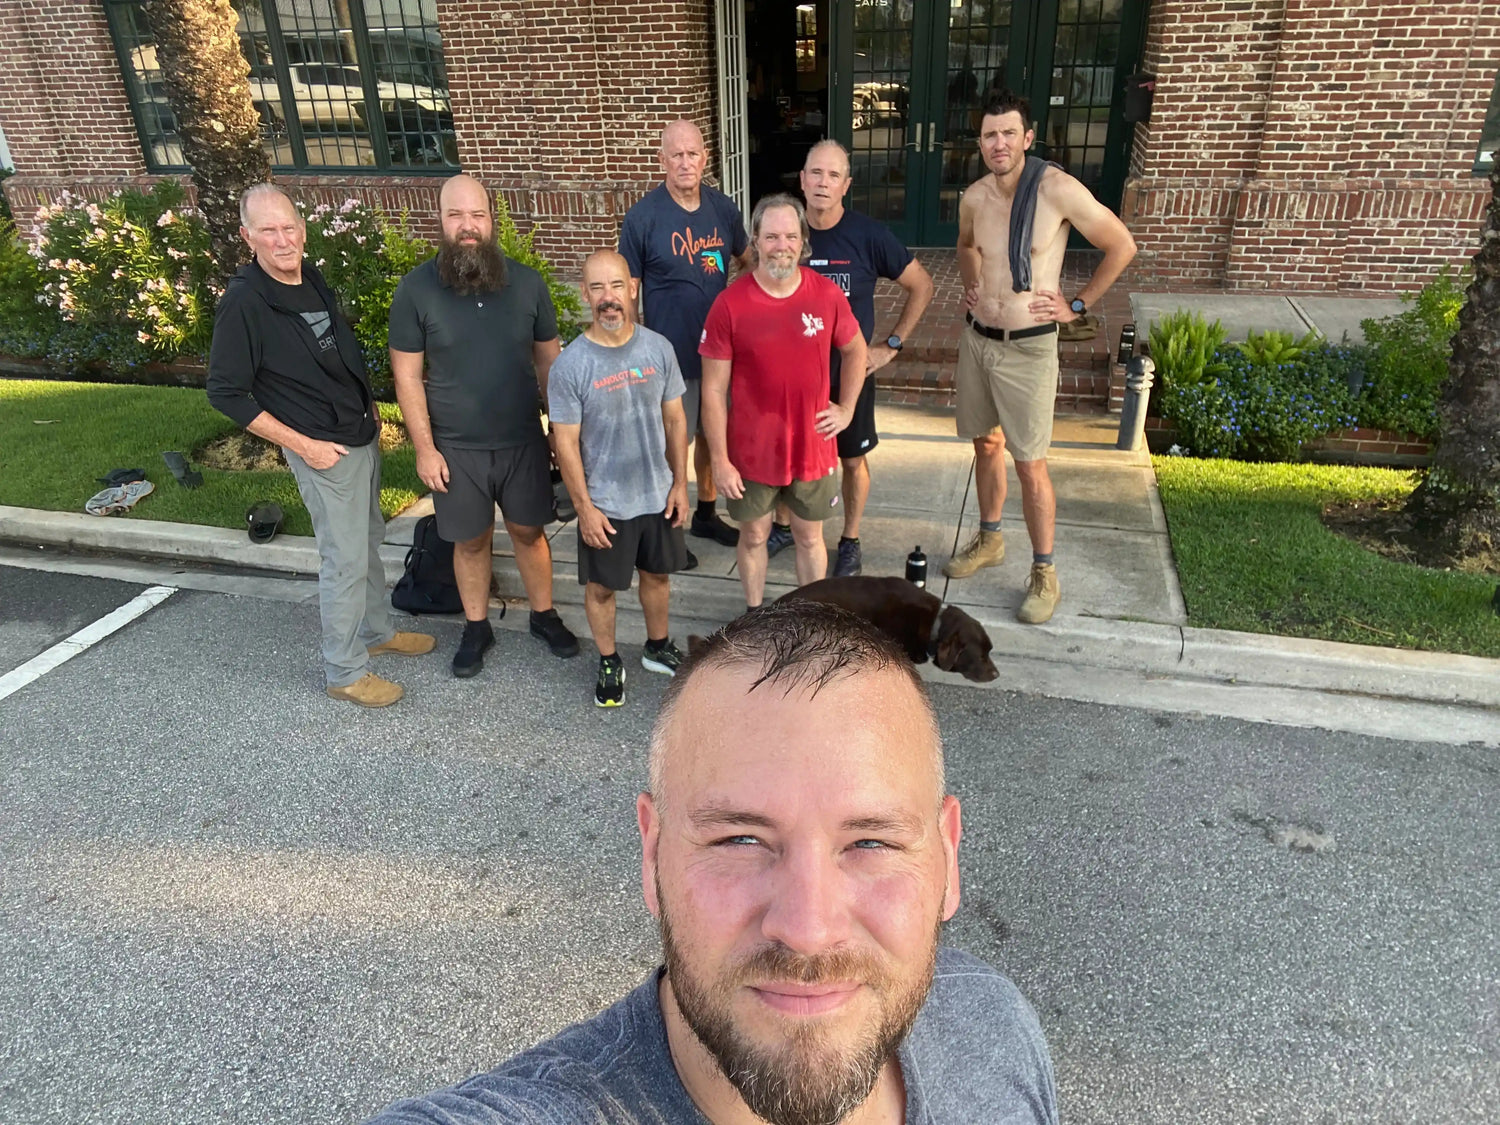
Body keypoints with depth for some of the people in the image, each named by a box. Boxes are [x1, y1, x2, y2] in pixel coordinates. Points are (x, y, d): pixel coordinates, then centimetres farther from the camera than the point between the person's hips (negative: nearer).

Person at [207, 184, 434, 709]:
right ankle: (344, 672, 14)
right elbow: (225, 392, -16)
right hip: (324, 450, -8)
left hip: (364, 435, 8)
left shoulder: (313, 279, 5)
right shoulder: (243, 301, -18)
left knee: (369, 540, 20)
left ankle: (376, 631, 39)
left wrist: (368, 407, 11)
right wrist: (303, 445, -18)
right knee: (345, 561, -2)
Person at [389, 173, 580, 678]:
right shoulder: (416, 289, -10)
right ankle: (476, 627, 34)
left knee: (528, 531, 15)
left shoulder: (527, 282, -6)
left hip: (523, 440, 1)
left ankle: (544, 615, 36)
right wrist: (424, 448, -8)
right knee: (471, 541, 13)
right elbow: (407, 374, -6)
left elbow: (548, 359, 3)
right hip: (455, 447, -1)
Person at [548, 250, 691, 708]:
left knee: (657, 573, 21)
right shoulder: (570, 365, -16)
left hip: (658, 494, 3)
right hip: (605, 503, -3)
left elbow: (675, 419, 2)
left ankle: (658, 647, 44)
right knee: (602, 586, 12)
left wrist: (680, 483, 2)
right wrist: (584, 507, -11)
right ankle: (609, 664, 35)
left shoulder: (658, 348, -7)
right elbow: (566, 442, -11)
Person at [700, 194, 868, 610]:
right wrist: (719, 460, -9)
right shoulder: (730, 304, -14)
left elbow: (855, 351, 12)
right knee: (753, 536, 16)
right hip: (752, 451, -1)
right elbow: (714, 390, -9)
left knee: (809, 536, 17)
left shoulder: (827, 294, -7)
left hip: (812, 447, 2)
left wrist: (846, 409, 5)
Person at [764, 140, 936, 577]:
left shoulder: (868, 235, -14)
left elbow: (921, 286, -4)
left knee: (852, 459, 11)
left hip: (849, 371, -2)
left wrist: (891, 345, -6)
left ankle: (850, 542, 30)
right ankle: (782, 526, 38)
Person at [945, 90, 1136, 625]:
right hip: (977, 338, 6)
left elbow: (1121, 246, -6)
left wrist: (1078, 305, -6)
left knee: (1029, 462, -2)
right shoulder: (974, 197, 2)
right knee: (986, 445, 17)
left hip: (1028, 347, -5)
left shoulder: (1058, 190, -15)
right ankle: (989, 539, 36)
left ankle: (1044, 572, 11)